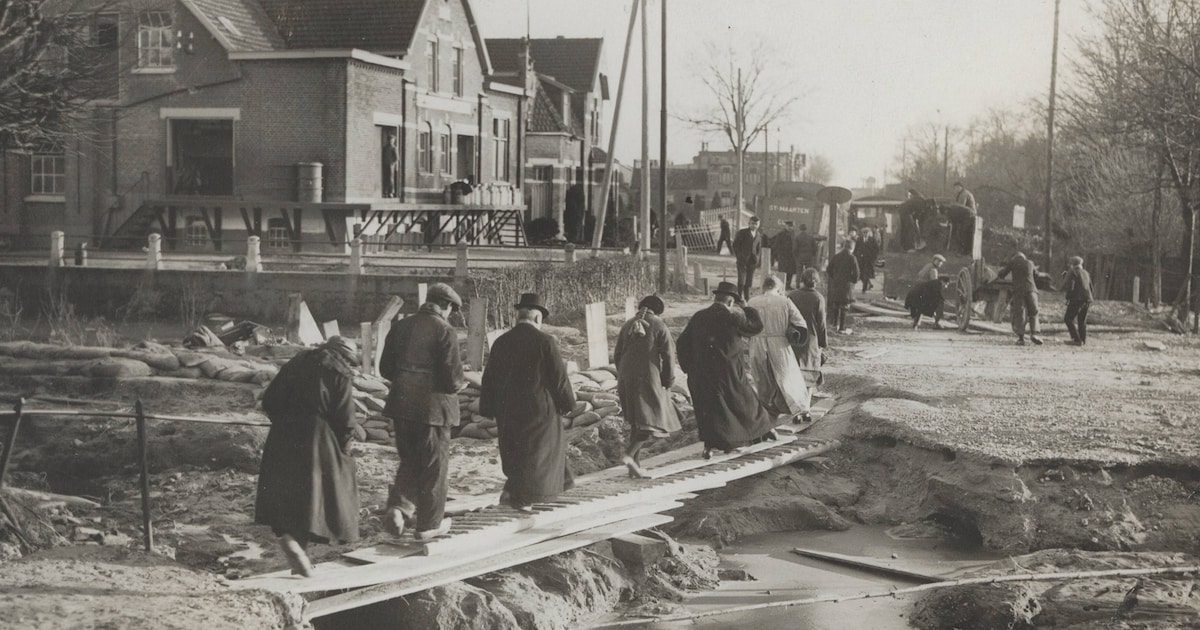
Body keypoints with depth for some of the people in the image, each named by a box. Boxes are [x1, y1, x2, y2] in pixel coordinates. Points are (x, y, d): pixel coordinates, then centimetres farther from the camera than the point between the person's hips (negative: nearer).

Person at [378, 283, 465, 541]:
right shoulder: (445, 331, -13)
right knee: (434, 466, 8)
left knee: (409, 460, 20)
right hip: (433, 408, -5)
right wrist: (460, 384, 4)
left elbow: (385, 369, 9)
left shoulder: (400, 327, 5)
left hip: (402, 406, 5)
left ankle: (399, 506, 2)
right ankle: (428, 524, 15)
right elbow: (452, 379, -17)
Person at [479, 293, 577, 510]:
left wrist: (488, 410, 15)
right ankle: (517, 495, 2)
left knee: (514, 450, 16)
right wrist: (567, 403, 6)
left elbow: (489, 378, 7)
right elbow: (559, 377, -8)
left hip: (507, 410, 5)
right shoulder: (544, 341, -11)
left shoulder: (501, 342, 2)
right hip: (538, 408, -5)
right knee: (537, 450, 6)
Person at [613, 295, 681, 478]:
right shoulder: (659, 326, -4)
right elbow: (668, 356, -7)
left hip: (627, 379, 6)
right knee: (653, 421, 1)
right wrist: (668, 382, 2)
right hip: (649, 379, -6)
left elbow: (617, 355, 12)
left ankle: (634, 466, 11)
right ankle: (629, 455, -19)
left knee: (636, 422, 15)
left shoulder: (628, 325, 10)